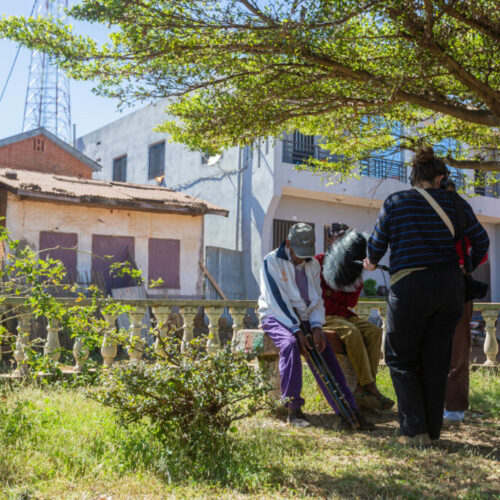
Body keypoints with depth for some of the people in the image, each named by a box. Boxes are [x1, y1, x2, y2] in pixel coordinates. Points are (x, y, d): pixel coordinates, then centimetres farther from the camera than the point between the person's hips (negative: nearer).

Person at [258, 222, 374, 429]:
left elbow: (317, 299, 9)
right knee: (290, 344, -35)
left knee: (323, 349, -19)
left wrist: (316, 327, -10)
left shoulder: (313, 265, 11)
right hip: (276, 317, -5)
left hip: (302, 319, 5)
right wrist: (297, 330, -22)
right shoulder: (271, 262, -7)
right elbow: (277, 300, -15)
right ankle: (293, 409, -27)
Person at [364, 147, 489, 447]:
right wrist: (470, 267, 30)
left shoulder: (395, 202, -1)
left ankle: (415, 432, 4)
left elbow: (377, 245, 4)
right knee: (436, 361, 13)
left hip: (410, 287, -3)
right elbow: (481, 240, 11)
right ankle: (433, 430, 19)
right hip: (450, 285, 3)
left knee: (401, 359, 11)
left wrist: (371, 263, 27)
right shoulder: (453, 202, 4)